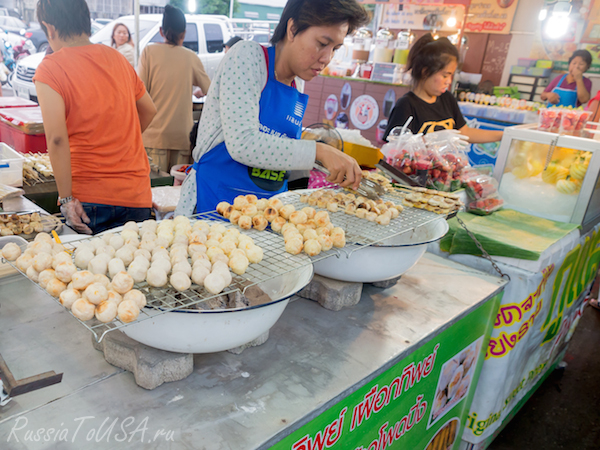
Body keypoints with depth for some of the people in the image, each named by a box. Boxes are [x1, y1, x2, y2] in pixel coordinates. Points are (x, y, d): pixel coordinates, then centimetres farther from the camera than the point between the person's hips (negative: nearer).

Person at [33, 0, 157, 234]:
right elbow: (149, 110, 20)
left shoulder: (50, 69, -7)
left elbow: (57, 139, -17)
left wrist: (66, 199, -12)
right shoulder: (116, 57, 9)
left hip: (90, 198, -4)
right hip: (138, 196, 5)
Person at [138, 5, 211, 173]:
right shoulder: (191, 57, 6)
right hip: (183, 134, 2)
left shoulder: (149, 51, 0)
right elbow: (209, 88, 18)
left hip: (155, 133, -2)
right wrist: (199, 93, 41)